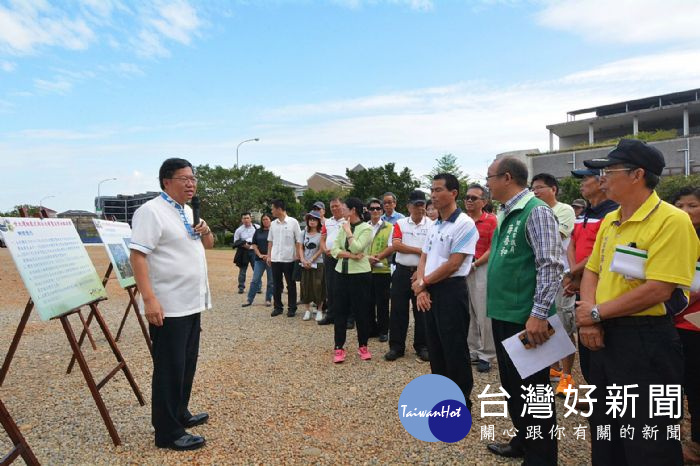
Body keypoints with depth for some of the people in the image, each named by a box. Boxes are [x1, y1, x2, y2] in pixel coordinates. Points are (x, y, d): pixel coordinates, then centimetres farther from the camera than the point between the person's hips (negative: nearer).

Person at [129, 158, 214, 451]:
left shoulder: (188, 212, 13)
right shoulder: (151, 211, -13)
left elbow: (208, 245, 23)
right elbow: (137, 255, -20)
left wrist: (206, 232, -1)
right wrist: (149, 299, -27)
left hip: (192, 304, 9)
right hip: (168, 306, -9)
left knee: (187, 364, 19)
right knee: (169, 369, 2)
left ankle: (180, 414, 36)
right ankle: (168, 433, 15)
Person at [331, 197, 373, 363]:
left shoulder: (366, 228, -8)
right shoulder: (343, 227, 8)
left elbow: (356, 248, -21)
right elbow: (335, 249, 0)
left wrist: (349, 231, -11)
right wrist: (349, 255, -14)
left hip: (360, 274, -5)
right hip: (342, 273, 5)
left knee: (361, 310, 5)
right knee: (340, 310, 7)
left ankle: (363, 346, 21)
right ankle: (339, 347, 16)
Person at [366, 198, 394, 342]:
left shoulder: (389, 227, 1)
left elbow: (391, 247, -5)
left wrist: (377, 257, -15)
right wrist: (367, 258, -11)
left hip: (382, 269, -3)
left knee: (382, 301, 4)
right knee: (368, 300, 10)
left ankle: (383, 330, 16)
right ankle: (371, 328, 23)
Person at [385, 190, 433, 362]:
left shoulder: (432, 225, -1)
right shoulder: (400, 223, 5)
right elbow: (396, 245, -8)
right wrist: (419, 250, -11)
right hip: (402, 272, 2)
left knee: (422, 311, 6)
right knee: (398, 310, 5)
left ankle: (422, 346, 20)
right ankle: (396, 346, 15)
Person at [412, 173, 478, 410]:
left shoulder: (464, 224, -13)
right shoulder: (434, 225, 13)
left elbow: (452, 265, -17)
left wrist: (422, 283, -7)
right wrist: (421, 288, -4)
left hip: (451, 291, -8)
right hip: (429, 292, 8)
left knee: (455, 351, 2)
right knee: (435, 348, 17)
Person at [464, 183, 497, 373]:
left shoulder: (490, 220, -3)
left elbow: (493, 248, -8)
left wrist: (474, 264, -13)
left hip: (481, 270, -5)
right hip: (461, 270, 5)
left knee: (484, 314, 0)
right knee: (467, 314, 11)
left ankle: (486, 355, 12)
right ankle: (472, 352, 23)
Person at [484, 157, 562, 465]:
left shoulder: (536, 211, -15)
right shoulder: (506, 214, 13)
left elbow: (551, 265, -21)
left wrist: (539, 314, -24)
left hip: (525, 319, -9)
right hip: (503, 315, 9)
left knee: (532, 391, 5)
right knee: (511, 385, 21)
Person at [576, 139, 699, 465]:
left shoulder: (671, 221, -16)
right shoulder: (609, 221, 9)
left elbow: (658, 290, -23)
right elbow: (592, 271, 11)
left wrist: (596, 313, -14)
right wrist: (588, 319, -6)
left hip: (646, 340, -7)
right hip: (605, 336, 8)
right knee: (604, 433, 21)